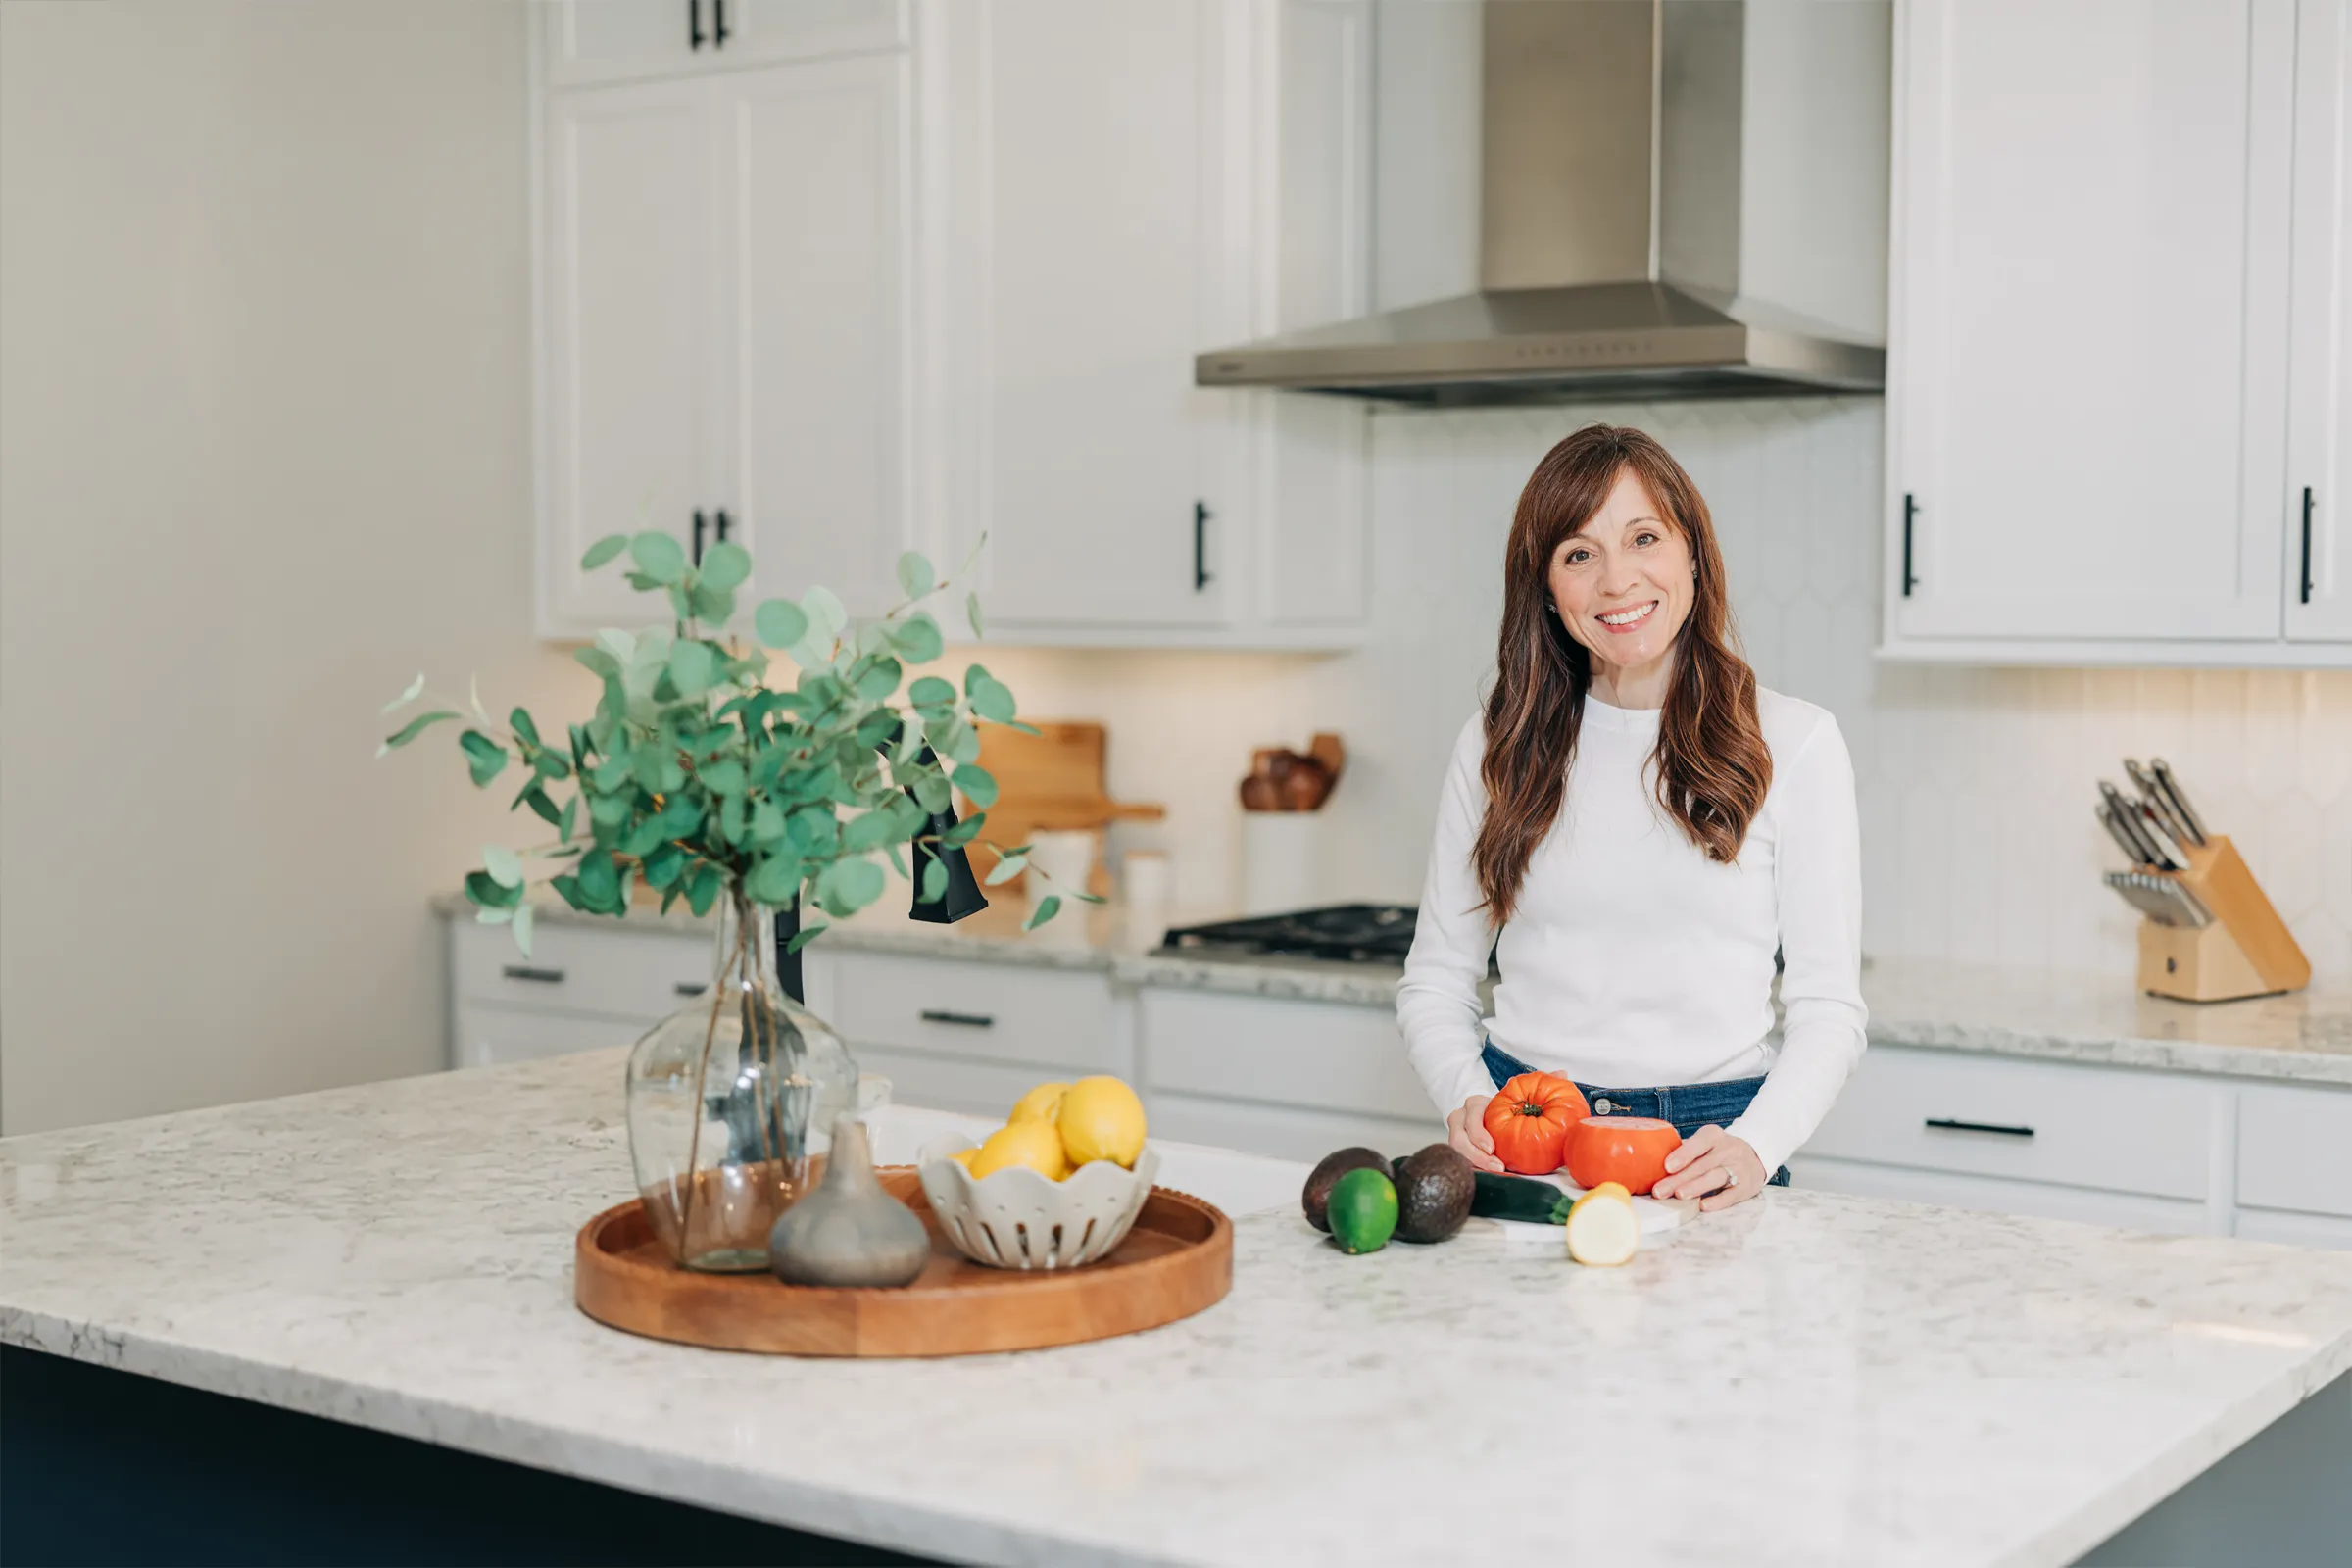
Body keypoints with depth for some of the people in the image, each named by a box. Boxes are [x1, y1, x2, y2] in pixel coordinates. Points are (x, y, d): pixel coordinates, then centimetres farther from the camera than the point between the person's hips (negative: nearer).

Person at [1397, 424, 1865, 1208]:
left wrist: (1752, 1148, -16)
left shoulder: (1793, 743, 3)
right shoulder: (1495, 746, 9)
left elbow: (1827, 1006, 1)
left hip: (1706, 1145, -1)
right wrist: (1466, 1099, -7)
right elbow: (1436, 978, 13)